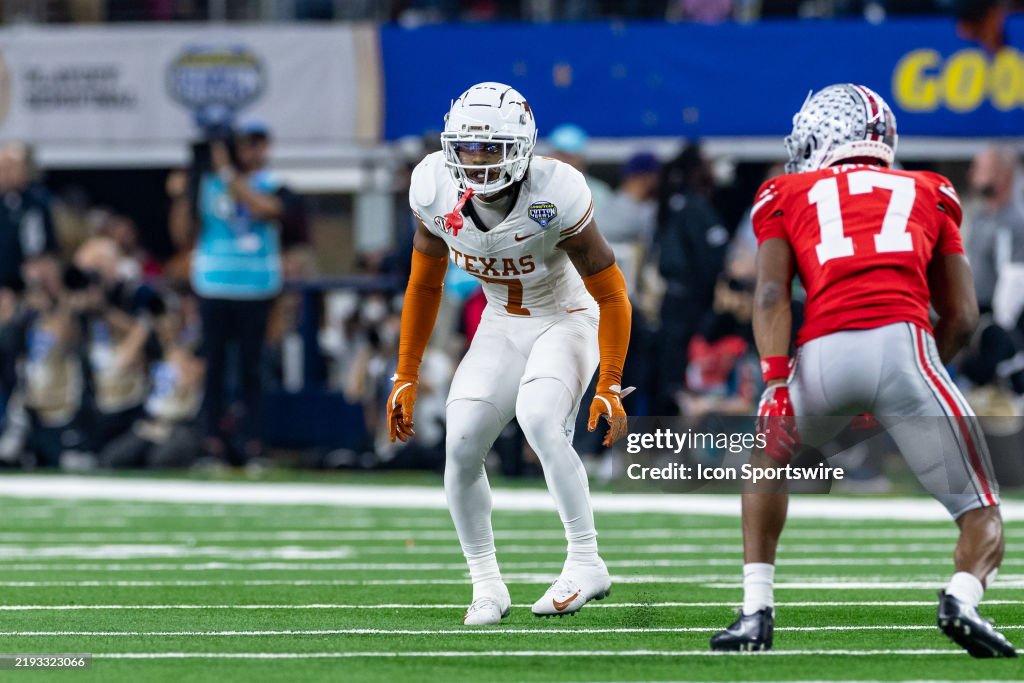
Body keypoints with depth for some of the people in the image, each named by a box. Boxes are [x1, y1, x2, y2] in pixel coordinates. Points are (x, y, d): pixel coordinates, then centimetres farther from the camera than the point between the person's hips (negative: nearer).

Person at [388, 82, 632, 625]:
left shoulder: (554, 196, -30)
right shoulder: (437, 191, -17)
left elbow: (611, 294, -19)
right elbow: (424, 286, 1)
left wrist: (610, 387, -22)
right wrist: (405, 377, 2)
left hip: (566, 320, -5)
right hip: (501, 327, 5)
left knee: (539, 419, -31)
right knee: (461, 448, -10)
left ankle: (585, 564, -22)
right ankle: (486, 586, 6)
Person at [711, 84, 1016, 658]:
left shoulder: (789, 195, 24)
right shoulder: (928, 194, 28)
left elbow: (772, 294, 6)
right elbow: (963, 316, 22)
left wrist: (776, 383, -4)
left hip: (823, 353, 1)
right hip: (905, 342, -1)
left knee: (768, 462, 33)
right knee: (982, 516, 11)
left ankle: (757, 612, 22)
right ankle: (963, 598, -21)